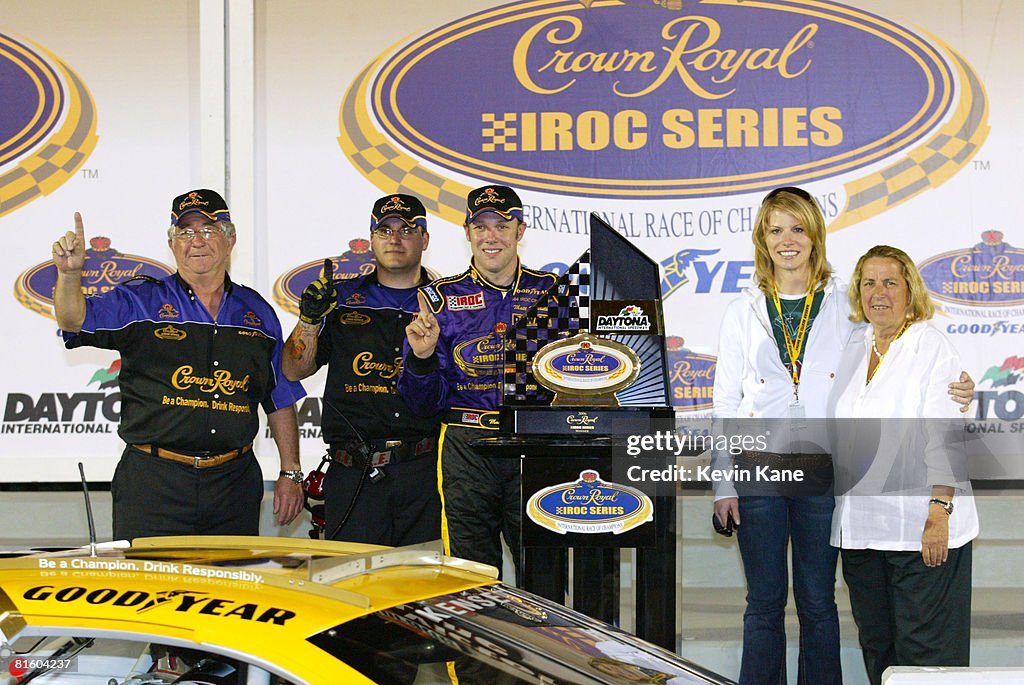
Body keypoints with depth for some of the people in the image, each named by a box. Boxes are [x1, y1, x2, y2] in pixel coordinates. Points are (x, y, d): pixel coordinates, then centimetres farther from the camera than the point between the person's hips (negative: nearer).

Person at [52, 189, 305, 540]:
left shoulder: (256, 312, 13)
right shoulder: (140, 302, 4)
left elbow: (281, 400, 16)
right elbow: (76, 320, -12)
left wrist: (290, 473, 11)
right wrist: (69, 274, -31)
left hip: (234, 485, 3)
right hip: (154, 483, -2)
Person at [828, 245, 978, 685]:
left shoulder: (931, 347, -6)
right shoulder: (855, 349, 14)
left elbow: (946, 439, -13)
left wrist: (939, 514, -20)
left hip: (919, 529, -7)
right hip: (861, 527, 7)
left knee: (927, 649, -5)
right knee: (877, 647, 11)